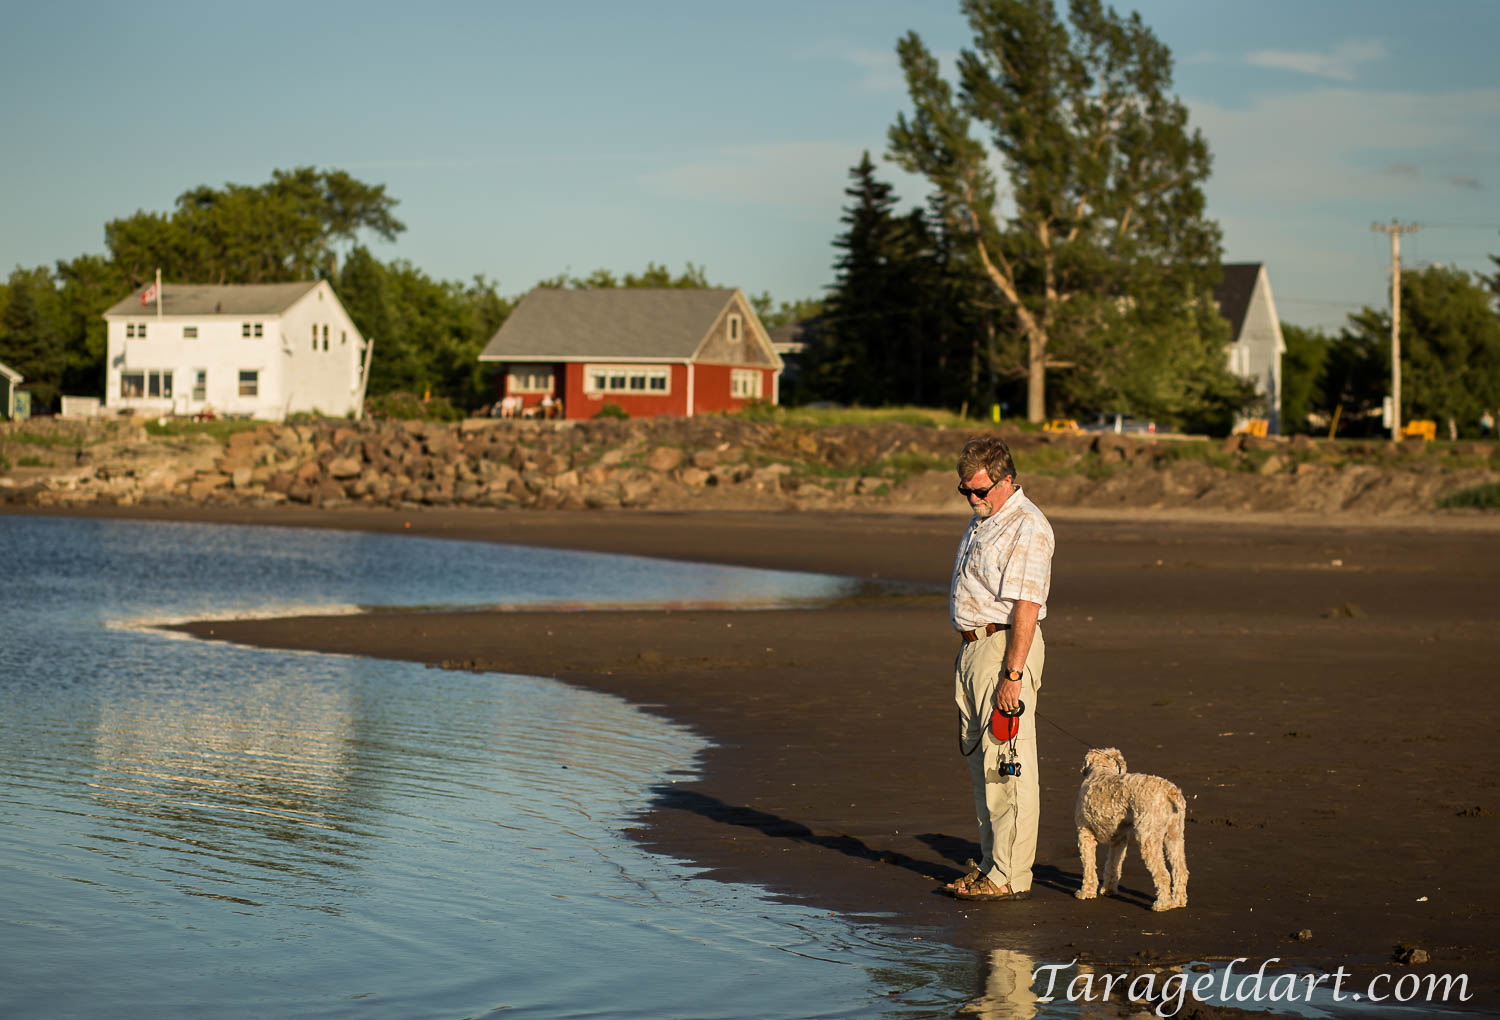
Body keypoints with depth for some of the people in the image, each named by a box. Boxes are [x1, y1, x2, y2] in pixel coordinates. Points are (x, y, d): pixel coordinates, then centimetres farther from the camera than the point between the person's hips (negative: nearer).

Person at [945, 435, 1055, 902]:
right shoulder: (982, 520, 16)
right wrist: (969, 654, 18)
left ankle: (1011, 876, -4)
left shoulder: (1027, 528, -15)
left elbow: (1026, 606, -21)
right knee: (980, 760, 12)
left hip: (1006, 648, -10)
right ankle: (991, 864, 19)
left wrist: (1013, 675, -24)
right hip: (973, 647, 10)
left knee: (1007, 765, -7)